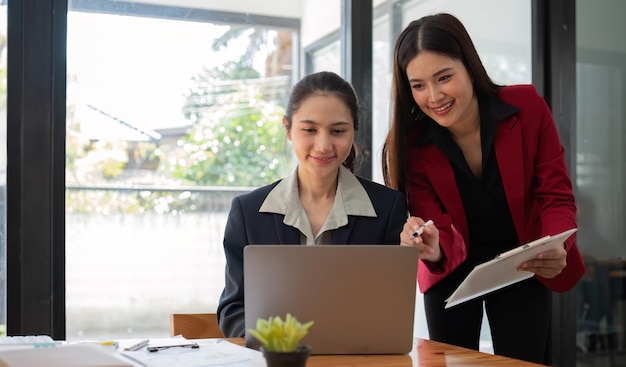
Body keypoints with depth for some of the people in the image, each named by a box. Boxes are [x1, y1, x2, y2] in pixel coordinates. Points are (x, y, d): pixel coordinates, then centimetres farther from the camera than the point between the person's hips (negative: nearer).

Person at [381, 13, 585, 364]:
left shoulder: (527, 106, -20)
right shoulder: (409, 144, -20)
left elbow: (557, 197, -16)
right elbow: (439, 231, -23)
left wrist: (556, 250, -38)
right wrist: (434, 251, -48)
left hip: (524, 267, 0)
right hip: (452, 272, 0)